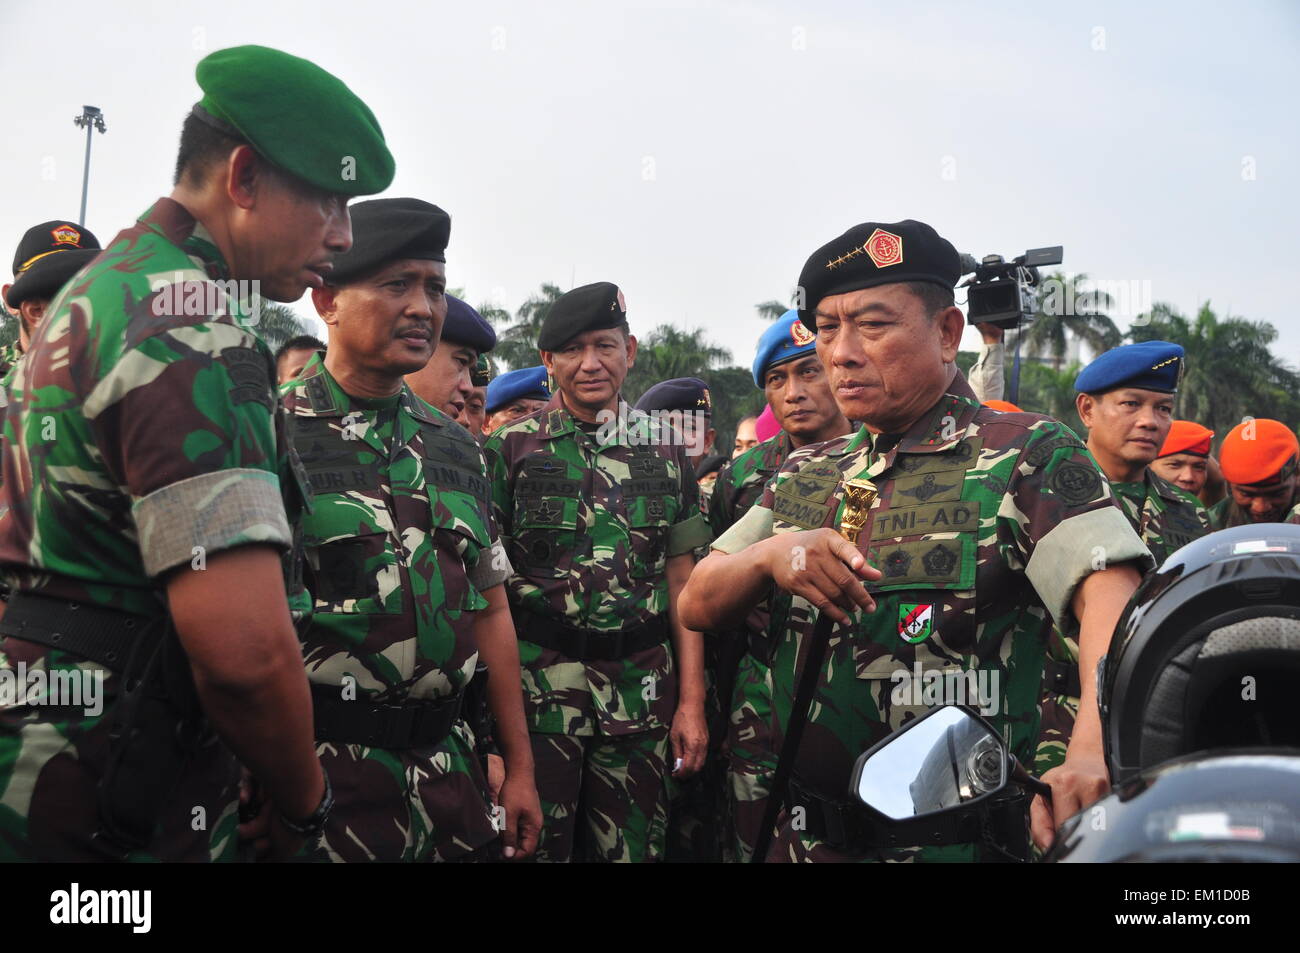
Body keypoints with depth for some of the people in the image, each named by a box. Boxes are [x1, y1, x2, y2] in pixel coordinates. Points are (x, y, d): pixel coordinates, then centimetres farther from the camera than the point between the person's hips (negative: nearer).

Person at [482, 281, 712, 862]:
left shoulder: (665, 453, 9)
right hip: (537, 685, -2)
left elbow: (682, 582, 8)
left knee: (632, 848, 10)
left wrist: (692, 702, 2)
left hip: (641, 695, 3)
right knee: (535, 845, 3)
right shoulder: (511, 449, 2)